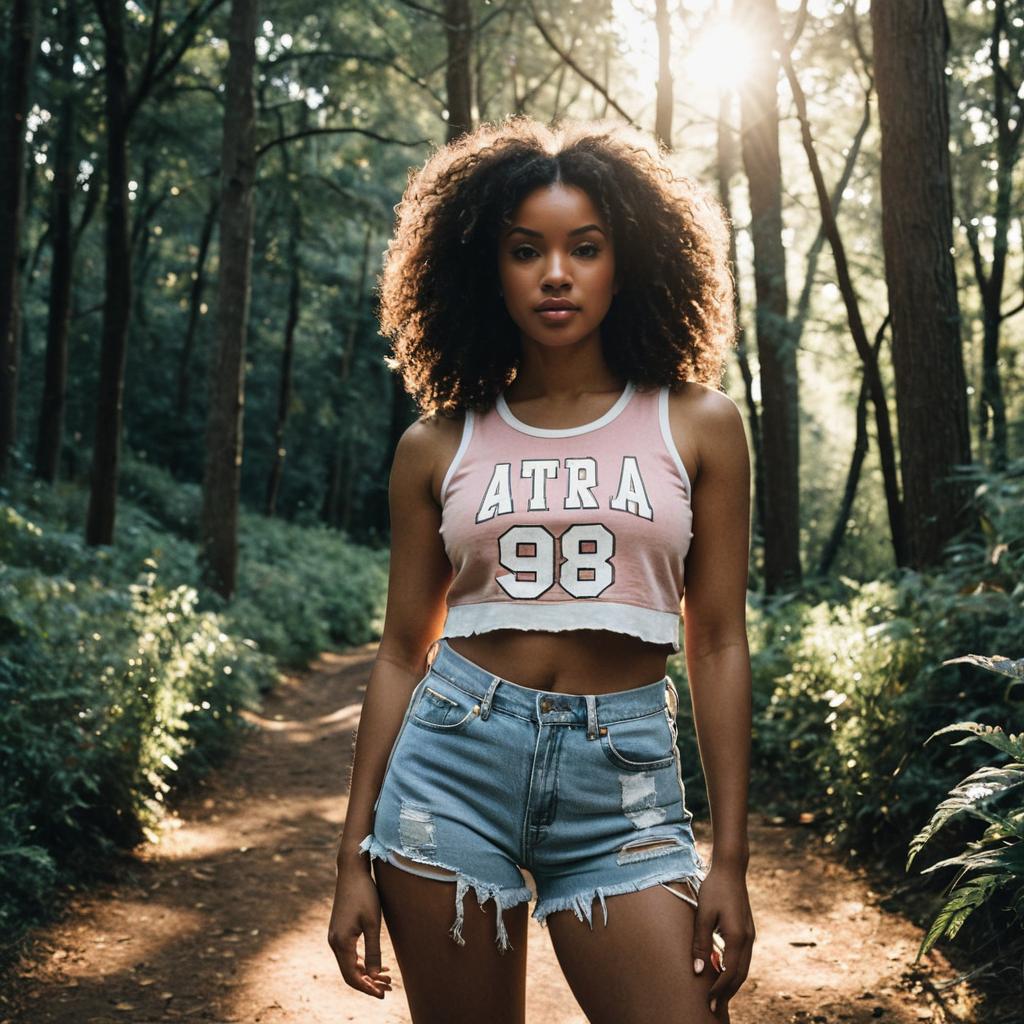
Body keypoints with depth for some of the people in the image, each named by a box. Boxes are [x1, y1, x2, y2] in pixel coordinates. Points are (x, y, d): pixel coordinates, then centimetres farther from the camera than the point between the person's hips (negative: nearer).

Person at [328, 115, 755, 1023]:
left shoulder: (696, 425, 2)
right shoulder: (438, 445, 4)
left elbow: (718, 645, 2)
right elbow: (402, 653, 7)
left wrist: (729, 860, -1)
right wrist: (356, 855, 6)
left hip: (623, 779, 0)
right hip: (453, 762, 1)